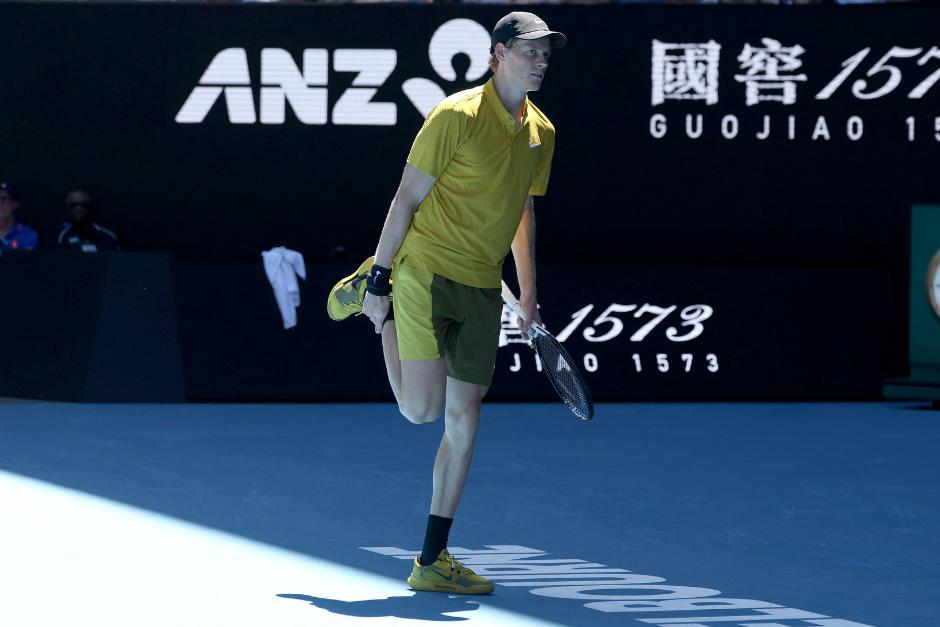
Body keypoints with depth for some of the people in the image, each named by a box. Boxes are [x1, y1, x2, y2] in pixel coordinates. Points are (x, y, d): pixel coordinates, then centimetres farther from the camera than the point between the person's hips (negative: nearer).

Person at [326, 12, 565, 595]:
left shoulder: (541, 132, 10)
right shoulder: (457, 116, -11)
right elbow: (407, 198, -9)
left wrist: (529, 296, 21)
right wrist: (382, 277, -12)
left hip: (481, 290, 6)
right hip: (426, 272, -6)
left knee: (464, 417, 3)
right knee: (422, 407, -14)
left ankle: (433, 561, 9)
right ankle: (371, 294, 13)